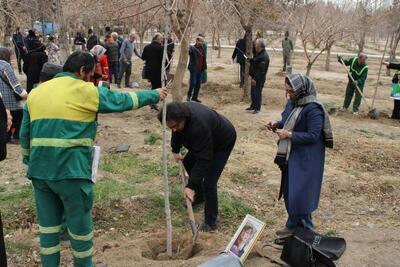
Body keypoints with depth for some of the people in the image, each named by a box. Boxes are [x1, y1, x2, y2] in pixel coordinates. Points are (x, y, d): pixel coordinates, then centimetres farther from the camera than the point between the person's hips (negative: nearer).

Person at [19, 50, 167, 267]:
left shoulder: (36, 92, 12)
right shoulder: (87, 91, -4)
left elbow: (25, 134, 15)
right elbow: (124, 100, 4)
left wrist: (29, 160, 27)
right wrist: (155, 95, 18)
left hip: (39, 170, 6)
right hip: (71, 170, -5)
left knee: (48, 224, 17)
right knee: (80, 224, 12)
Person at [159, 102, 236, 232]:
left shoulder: (199, 126, -44)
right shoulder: (180, 111, -19)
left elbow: (203, 160, -40)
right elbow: (177, 132, 5)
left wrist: (191, 186, -39)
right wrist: (175, 150, 10)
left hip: (223, 142, -9)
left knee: (208, 182, -15)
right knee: (188, 163, 18)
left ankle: (210, 222, 1)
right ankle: (199, 196, 37)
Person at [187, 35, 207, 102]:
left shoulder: (202, 49, 12)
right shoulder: (192, 48, -8)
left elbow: (204, 59, 17)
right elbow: (188, 52, -28)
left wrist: (205, 67, 13)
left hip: (200, 70, 6)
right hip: (193, 69, -6)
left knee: (198, 84, 9)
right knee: (193, 83, -5)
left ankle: (195, 97, 19)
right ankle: (189, 95, 16)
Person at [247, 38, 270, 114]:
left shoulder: (264, 56, -22)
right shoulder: (258, 53, 9)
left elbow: (261, 70, -26)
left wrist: (255, 78, -26)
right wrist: (250, 60, 7)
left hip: (260, 78, -10)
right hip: (254, 76, 10)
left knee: (258, 92, -1)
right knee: (253, 92, 18)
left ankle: (257, 108, 10)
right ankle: (253, 106, 32)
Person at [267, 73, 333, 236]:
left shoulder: (313, 109, -22)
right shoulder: (292, 103, 3)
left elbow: (313, 136, -23)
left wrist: (289, 135, -24)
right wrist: (276, 125, -2)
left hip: (305, 160, -8)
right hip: (290, 156, 9)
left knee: (299, 195, -4)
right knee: (289, 192, 17)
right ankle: (293, 225, 34)